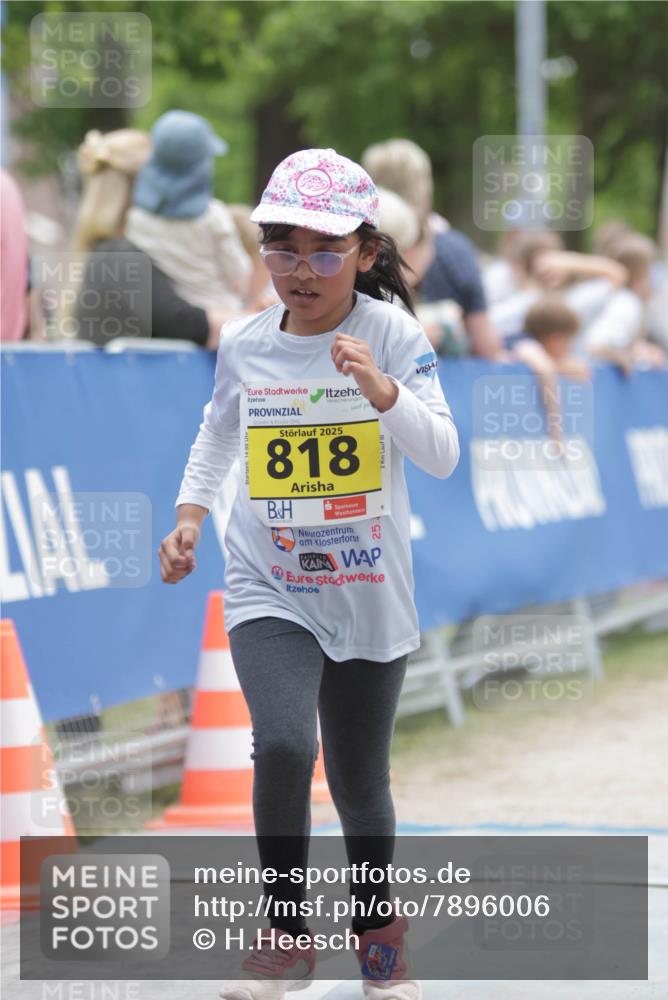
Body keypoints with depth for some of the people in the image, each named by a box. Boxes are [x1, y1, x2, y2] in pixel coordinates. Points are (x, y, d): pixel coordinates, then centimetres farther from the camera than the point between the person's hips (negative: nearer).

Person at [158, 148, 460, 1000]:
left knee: (360, 781, 12)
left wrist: (384, 392, -34)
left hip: (370, 599, 0)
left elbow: (443, 458, -19)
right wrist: (189, 513, 6)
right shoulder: (244, 344, -3)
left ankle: (377, 930, 40)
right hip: (269, 592, 0)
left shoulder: (391, 333, -10)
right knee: (283, 745, -24)